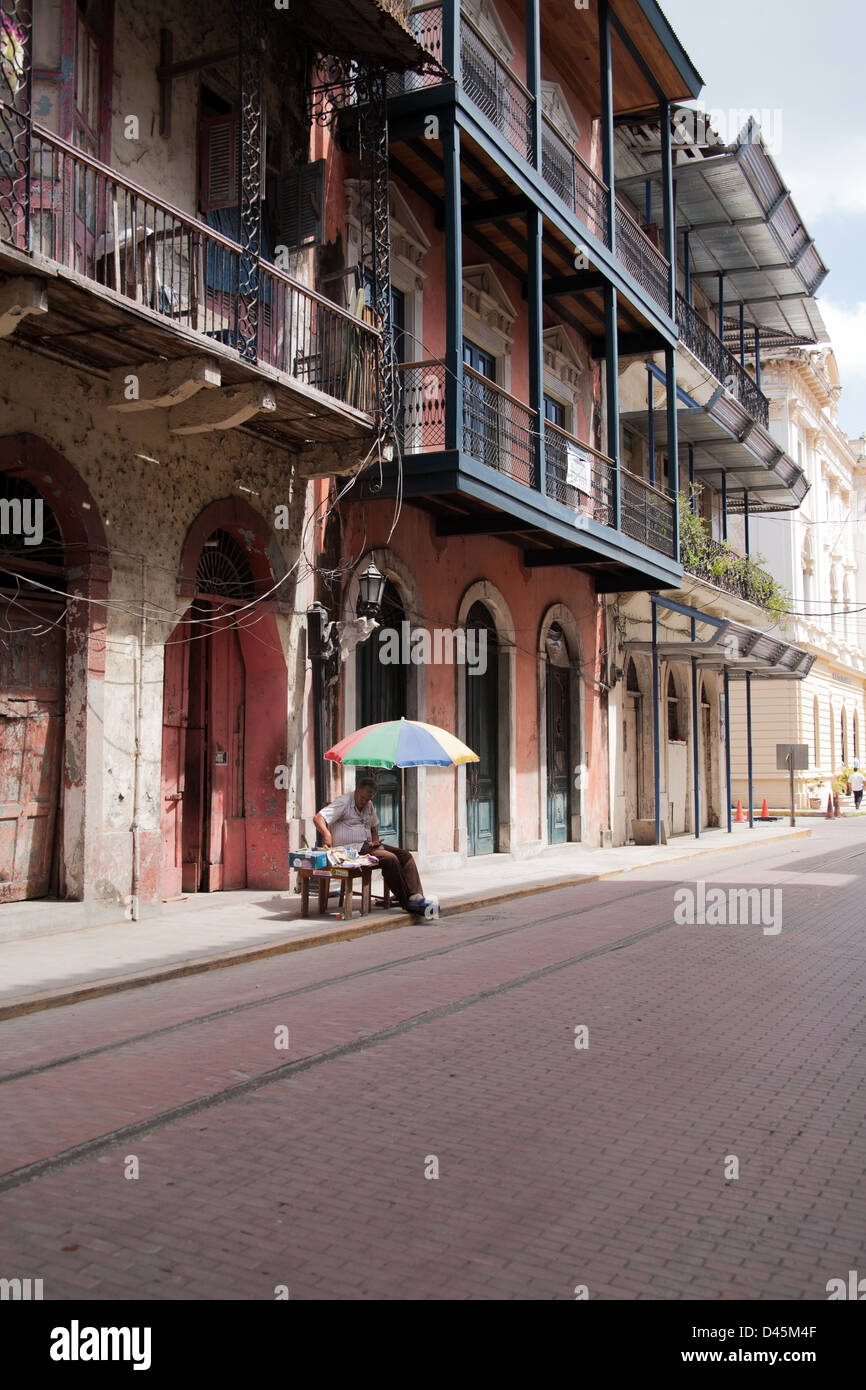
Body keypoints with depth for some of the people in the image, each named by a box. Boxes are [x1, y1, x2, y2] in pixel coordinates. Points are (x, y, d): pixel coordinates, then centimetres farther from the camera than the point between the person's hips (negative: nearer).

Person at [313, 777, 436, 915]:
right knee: (390, 859, -27)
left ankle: (416, 897, -25)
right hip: (352, 849, -8)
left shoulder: (369, 805, 17)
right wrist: (327, 834, -39)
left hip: (368, 845, 8)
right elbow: (318, 818, -20)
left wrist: (375, 840, 8)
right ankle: (406, 903, -21)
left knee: (405, 855, -11)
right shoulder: (343, 802, -8)